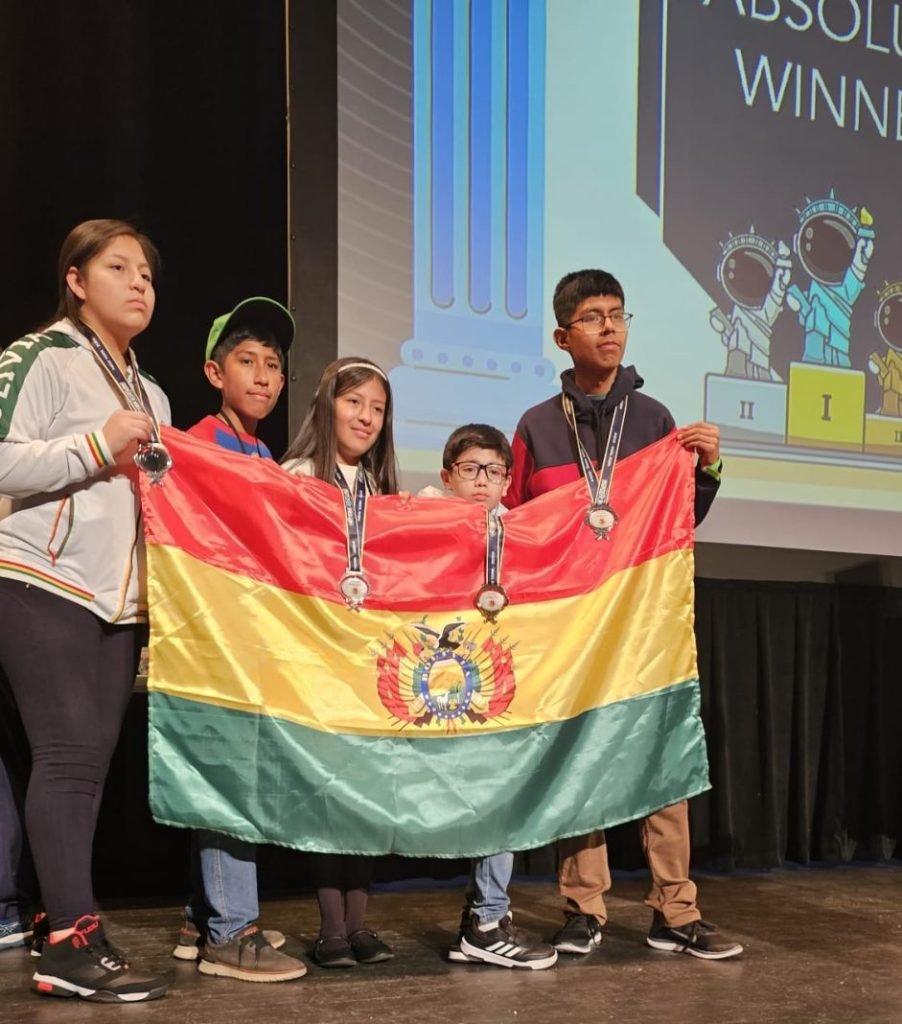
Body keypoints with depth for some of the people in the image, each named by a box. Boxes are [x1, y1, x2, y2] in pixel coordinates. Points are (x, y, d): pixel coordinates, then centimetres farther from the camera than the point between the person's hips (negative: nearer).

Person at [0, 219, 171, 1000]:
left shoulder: (149, 393, 21)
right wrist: (97, 445, -18)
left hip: (117, 599, 8)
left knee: (91, 761, 4)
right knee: (68, 755, -12)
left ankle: (67, 932, 9)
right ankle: (73, 943, -9)